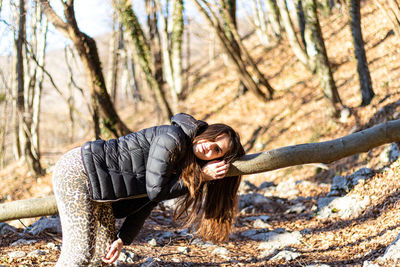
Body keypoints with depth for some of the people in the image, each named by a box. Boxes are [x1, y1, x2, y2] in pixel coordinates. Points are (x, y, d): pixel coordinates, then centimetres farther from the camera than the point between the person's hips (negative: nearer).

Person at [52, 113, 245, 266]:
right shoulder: (172, 139, -19)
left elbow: (146, 203, 7)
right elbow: (154, 189, -19)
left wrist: (122, 239, -2)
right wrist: (200, 176, -13)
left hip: (98, 188, 9)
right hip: (78, 171, -9)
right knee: (80, 251, -14)